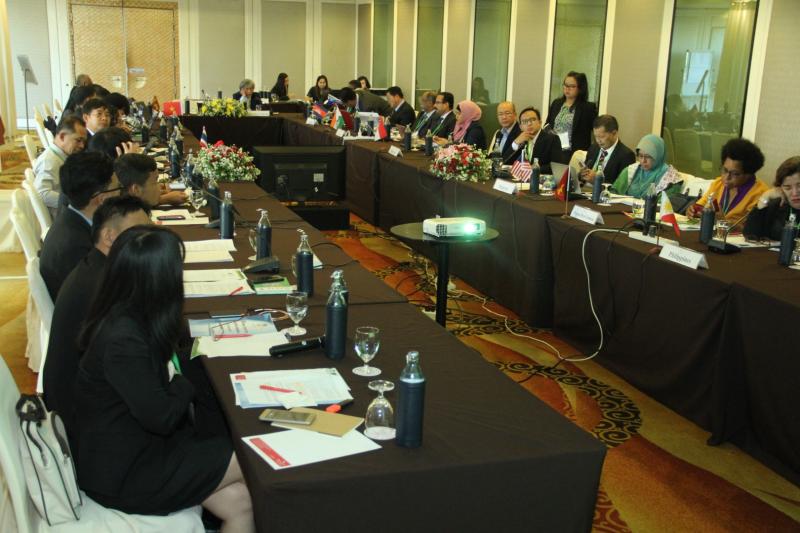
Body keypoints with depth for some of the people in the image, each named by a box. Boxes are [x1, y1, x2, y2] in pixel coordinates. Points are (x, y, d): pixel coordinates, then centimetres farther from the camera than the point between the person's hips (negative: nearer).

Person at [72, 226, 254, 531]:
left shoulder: (125, 319, 2)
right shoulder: (123, 339, -30)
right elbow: (162, 417, -24)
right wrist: (182, 384, -7)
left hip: (130, 448, 9)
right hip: (121, 473, -9)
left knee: (238, 500, -2)